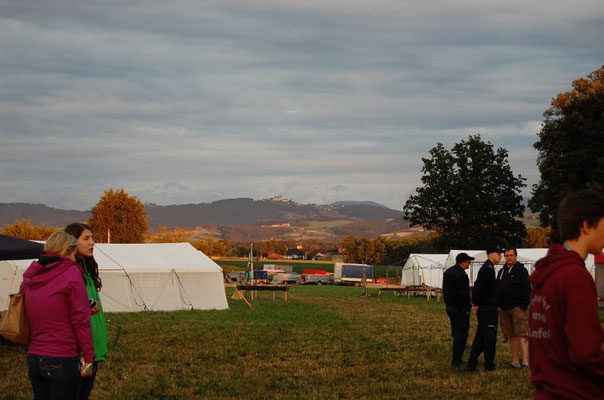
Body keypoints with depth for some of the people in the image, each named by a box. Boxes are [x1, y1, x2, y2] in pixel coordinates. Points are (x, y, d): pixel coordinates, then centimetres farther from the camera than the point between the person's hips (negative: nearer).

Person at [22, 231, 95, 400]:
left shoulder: (30, 276, 9)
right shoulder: (71, 273, -9)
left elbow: (29, 317, 10)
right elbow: (80, 319, -11)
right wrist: (88, 357, -8)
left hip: (33, 359, 6)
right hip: (63, 361, -6)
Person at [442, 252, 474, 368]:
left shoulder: (447, 272, 10)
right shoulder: (462, 275, -19)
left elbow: (445, 290, 16)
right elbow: (464, 294, -20)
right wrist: (467, 308, -11)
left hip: (450, 307, 9)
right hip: (460, 309, -9)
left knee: (456, 334, 17)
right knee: (461, 335, -4)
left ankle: (457, 359, 22)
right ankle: (456, 361, -5)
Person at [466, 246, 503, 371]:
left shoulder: (485, 267, 16)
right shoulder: (489, 269, -16)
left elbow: (477, 286, 19)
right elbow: (479, 287, -23)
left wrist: (476, 303, 16)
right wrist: (476, 304, -13)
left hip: (482, 308, 10)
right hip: (488, 308, -10)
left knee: (480, 337, 12)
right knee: (490, 337, -1)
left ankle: (471, 363, 11)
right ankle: (489, 364, 6)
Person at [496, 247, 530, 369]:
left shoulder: (521, 270, -1)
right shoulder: (502, 271, 19)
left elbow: (526, 289, -7)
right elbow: (498, 289, 22)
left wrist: (524, 305, -14)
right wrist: (498, 305, 12)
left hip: (517, 307, -7)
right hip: (504, 308, 7)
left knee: (521, 334, -13)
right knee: (511, 336, 7)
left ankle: (525, 361, -19)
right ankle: (515, 361, 9)